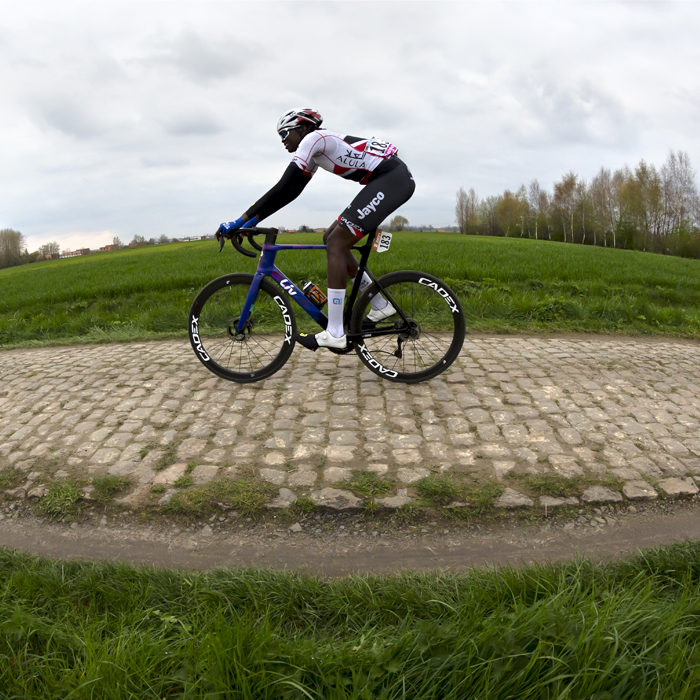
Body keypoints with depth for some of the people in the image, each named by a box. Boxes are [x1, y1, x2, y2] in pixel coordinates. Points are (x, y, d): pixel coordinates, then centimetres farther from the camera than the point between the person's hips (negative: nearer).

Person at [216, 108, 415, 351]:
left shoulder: (313, 138, -8)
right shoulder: (317, 149, 20)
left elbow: (283, 189, -16)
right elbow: (289, 191, 20)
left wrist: (240, 221, -14)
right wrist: (252, 221, 15)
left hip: (394, 178, -10)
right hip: (385, 180, 10)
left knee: (337, 243, -14)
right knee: (331, 238, 11)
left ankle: (334, 333, -13)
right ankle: (381, 305, 13)